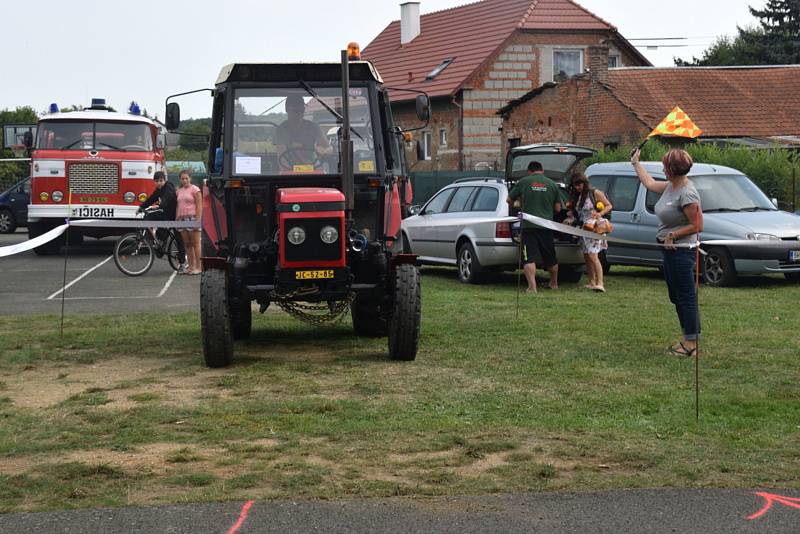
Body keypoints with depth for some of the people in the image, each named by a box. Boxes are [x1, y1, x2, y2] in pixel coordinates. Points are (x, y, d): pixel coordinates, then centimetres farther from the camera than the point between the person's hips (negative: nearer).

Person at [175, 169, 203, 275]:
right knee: (187, 244, 5)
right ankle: (191, 266, 7)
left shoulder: (195, 189, -2)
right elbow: (178, 206, 19)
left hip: (192, 218, -6)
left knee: (195, 243, -6)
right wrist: (176, 219, 11)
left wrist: (198, 220, -15)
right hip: (181, 219, 6)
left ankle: (198, 267, -5)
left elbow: (199, 206, -7)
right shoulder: (179, 191, 17)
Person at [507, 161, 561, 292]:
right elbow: (558, 208, 10)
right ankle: (554, 283, 35)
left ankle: (532, 286, -21)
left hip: (528, 226, -3)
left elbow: (509, 200, 10)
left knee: (530, 259, -7)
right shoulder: (552, 184, 6)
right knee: (551, 258, 18)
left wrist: (515, 204, 32)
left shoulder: (523, 182, 0)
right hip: (547, 226, 3)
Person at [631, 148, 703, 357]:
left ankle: (691, 344, 1)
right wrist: (636, 163, 35)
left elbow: (698, 226, -20)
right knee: (677, 297, 16)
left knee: (686, 297, -4)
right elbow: (650, 183, 28)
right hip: (671, 251, 10)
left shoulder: (687, 194, -21)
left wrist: (673, 234, -18)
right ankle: (689, 339, 25)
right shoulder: (671, 186, 7)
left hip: (682, 252, -10)